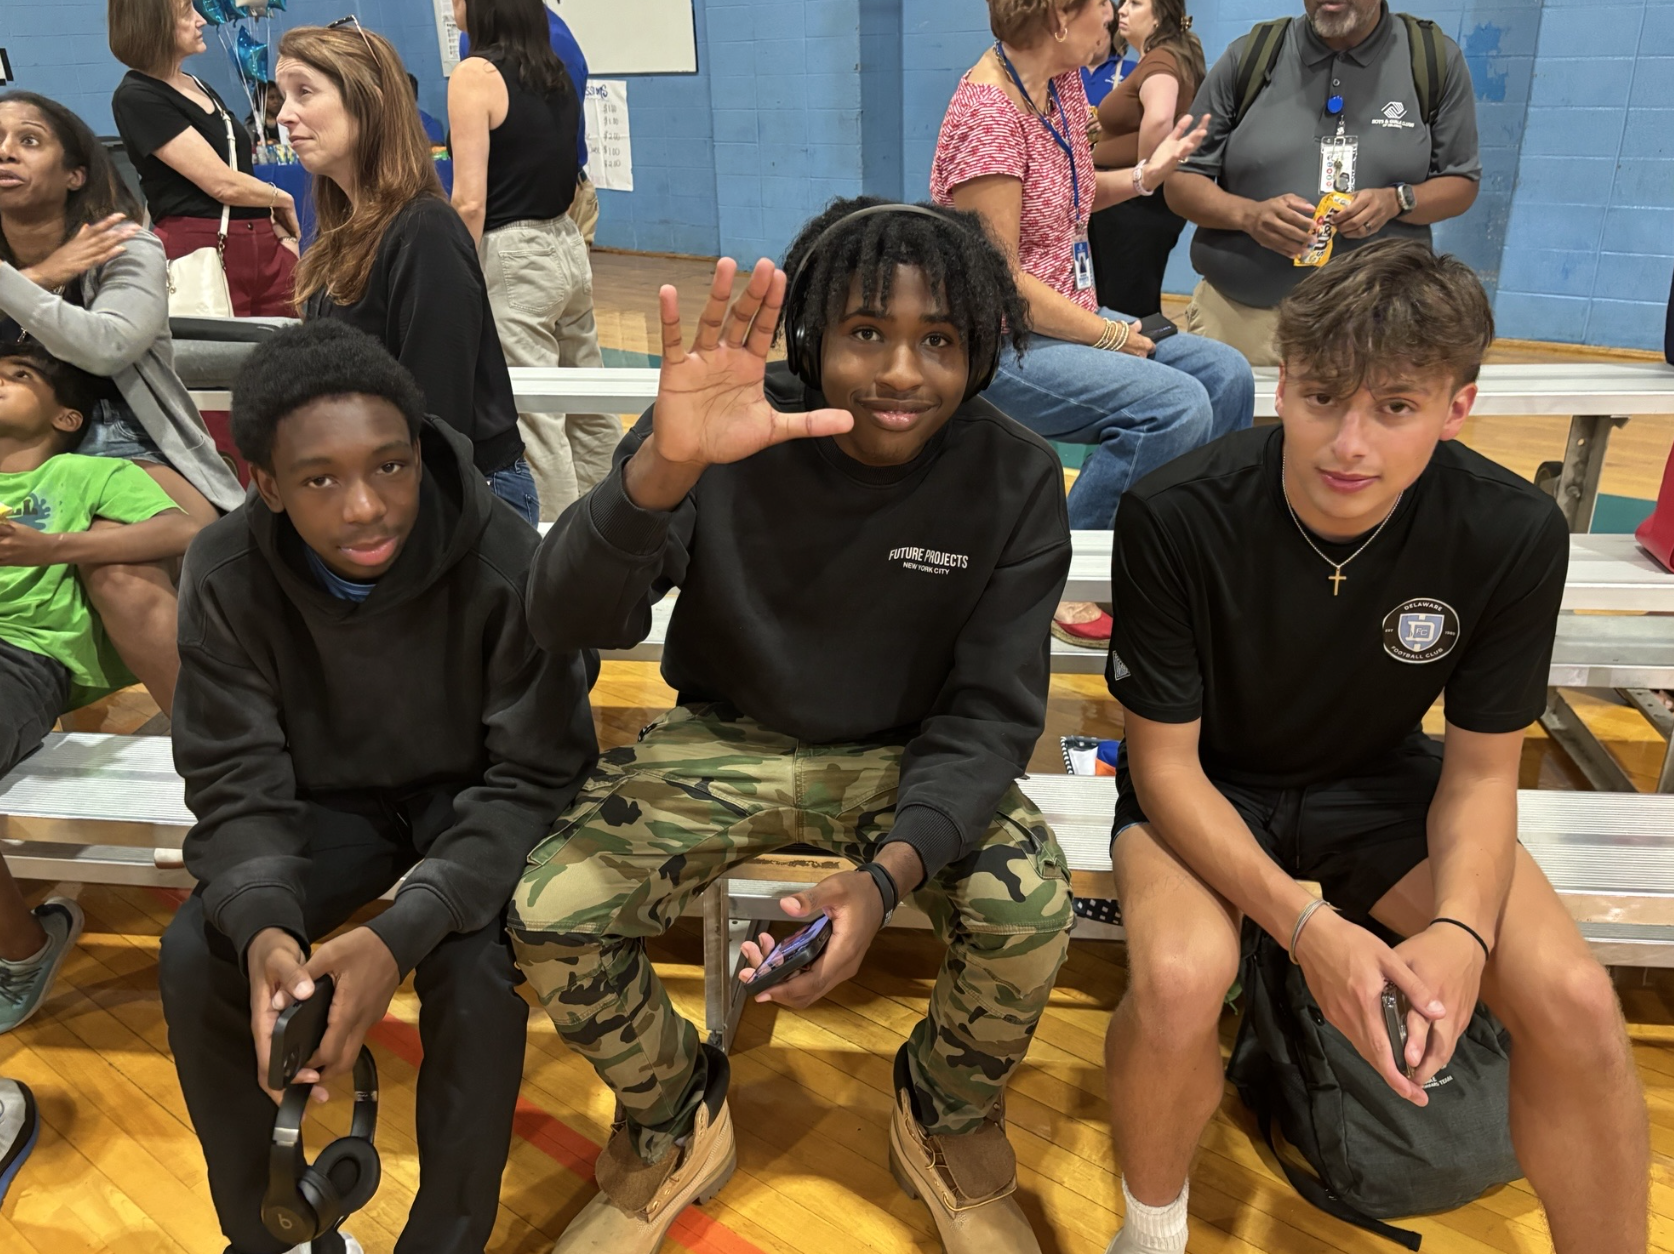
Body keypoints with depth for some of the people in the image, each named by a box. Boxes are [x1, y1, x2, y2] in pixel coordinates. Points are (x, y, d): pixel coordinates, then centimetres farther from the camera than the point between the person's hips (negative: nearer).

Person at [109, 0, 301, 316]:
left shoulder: (200, 87, 17)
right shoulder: (137, 98, -8)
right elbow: (224, 185, -14)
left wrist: (285, 236, 4)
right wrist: (282, 199, 3)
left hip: (265, 247, 7)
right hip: (201, 254, -7)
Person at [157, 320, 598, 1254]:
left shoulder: (506, 564, -28)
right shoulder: (227, 576, -17)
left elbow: (536, 777, -23)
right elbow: (237, 781, -13)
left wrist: (403, 933, -38)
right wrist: (262, 923, -35)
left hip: (473, 796, -3)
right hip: (334, 797, 3)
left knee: (479, 971, -29)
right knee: (197, 956, -18)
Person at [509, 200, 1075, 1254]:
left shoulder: (1015, 481, -14)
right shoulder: (729, 435, -17)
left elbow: (990, 711, -13)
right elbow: (571, 623, -27)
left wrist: (889, 873, -31)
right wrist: (666, 466, -48)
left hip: (908, 755, 1)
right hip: (727, 740, 0)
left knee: (1029, 911, -26)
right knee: (550, 914, -20)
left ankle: (948, 1122, 11)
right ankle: (676, 1125, 15)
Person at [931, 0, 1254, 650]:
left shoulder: (1064, 82, 7)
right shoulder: (987, 112, -20)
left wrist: (1144, 175, 4)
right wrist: (1115, 337, -15)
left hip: (1067, 320, 9)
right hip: (998, 343, -9)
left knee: (1225, 376, -1)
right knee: (1175, 406, -24)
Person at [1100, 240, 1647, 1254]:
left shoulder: (1515, 534, -17)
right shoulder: (1177, 518, -26)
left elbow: (1481, 772, -6)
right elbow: (1165, 764, -18)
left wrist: (1461, 931, -26)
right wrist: (1309, 926, -30)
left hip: (1379, 782, 3)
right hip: (1206, 787, -2)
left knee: (1576, 1002, -20)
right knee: (1179, 981, -32)